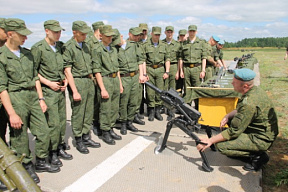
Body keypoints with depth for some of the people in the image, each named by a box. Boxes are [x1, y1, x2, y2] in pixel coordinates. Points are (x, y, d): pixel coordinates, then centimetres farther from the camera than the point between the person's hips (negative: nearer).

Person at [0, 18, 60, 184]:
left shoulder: (27, 54, 10)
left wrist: (41, 99, 9)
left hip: (33, 97, 6)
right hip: (15, 99, -6)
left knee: (43, 131, 8)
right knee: (20, 137, 6)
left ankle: (41, 162, 28)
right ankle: (26, 167, 26)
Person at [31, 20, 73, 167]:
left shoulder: (60, 46, 10)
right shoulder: (38, 48, -9)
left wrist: (65, 79, 6)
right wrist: (49, 83, -13)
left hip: (61, 89, 6)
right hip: (48, 90, -6)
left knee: (62, 120, 11)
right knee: (53, 123, -4)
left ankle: (60, 148, 26)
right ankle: (52, 153, 11)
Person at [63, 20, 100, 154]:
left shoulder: (85, 45, 13)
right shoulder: (68, 47, -10)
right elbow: (67, 71, -14)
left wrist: (91, 78, 14)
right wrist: (75, 91, -17)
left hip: (89, 81, 7)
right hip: (77, 82, -7)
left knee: (89, 112, 12)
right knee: (78, 113, 1)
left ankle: (86, 137, 25)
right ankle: (78, 141, 15)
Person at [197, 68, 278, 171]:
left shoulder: (249, 103, -30)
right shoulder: (255, 90, -1)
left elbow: (234, 131, -26)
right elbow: (240, 110, 15)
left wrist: (210, 140, -19)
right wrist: (227, 116, -4)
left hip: (261, 140, -10)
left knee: (221, 145, -17)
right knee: (231, 119, 17)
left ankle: (258, 155, -4)